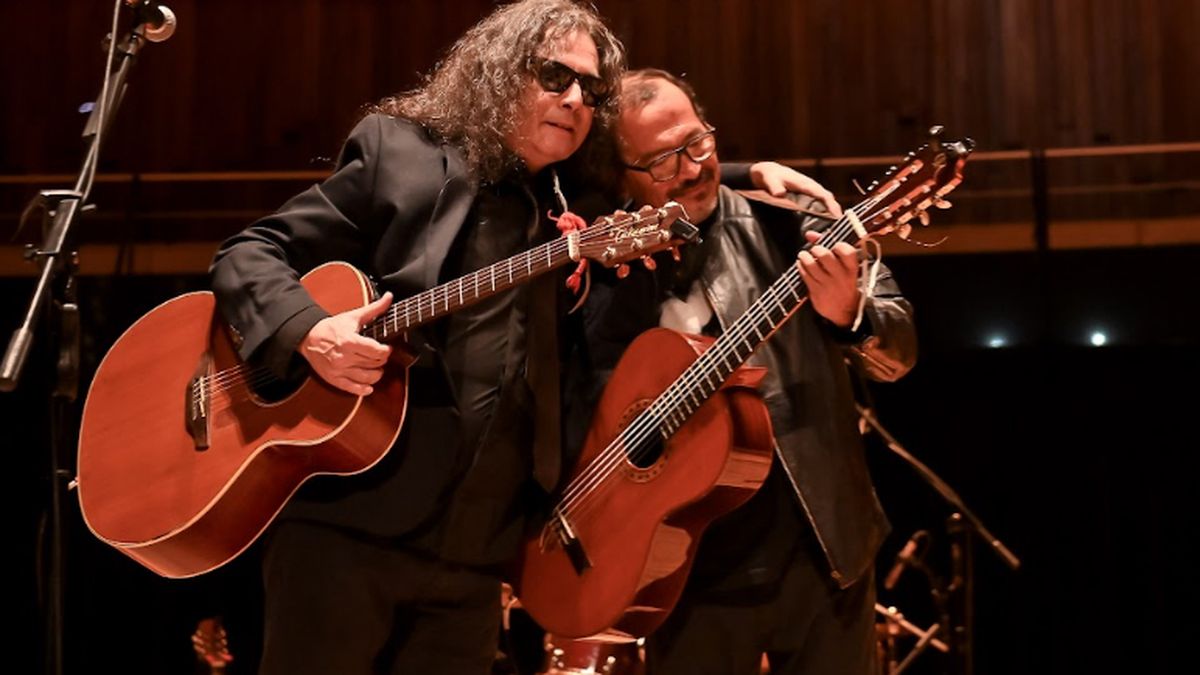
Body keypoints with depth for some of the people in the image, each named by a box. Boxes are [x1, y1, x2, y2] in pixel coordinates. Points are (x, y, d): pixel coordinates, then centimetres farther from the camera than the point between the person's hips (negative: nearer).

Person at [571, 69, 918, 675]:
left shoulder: (782, 217, -2)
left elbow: (897, 355, -6)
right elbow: (576, 413, 9)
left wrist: (849, 312, -27)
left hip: (821, 555, -1)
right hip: (691, 573, 1)